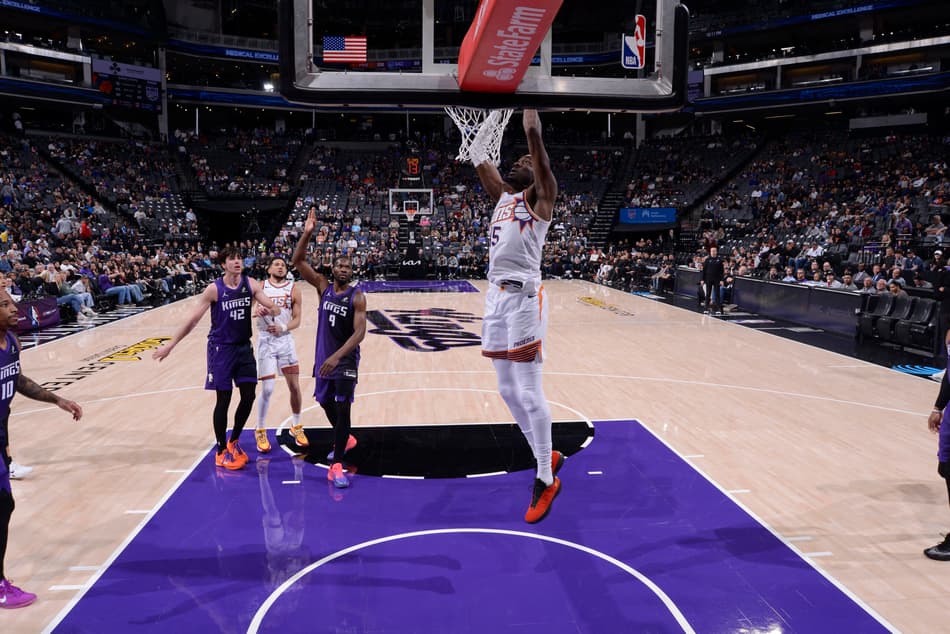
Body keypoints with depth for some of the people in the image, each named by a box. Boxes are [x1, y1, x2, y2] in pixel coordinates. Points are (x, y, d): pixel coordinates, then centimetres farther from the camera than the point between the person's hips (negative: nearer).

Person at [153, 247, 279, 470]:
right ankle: (221, 451, 14)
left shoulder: (251, 284, -3)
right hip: (221, 349, -4)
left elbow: (276, 309, -5)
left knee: (248, 396, 5)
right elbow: (193, 320, -8)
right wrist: (170, 345, -8)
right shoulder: (214, 289, -13)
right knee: (224, 399, 0)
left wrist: (267, 311, -29)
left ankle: (233, 441, 27)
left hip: (244, 347, 4)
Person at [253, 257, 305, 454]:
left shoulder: (293, 289, 2)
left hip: (285, 340, 2)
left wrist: (283, 328, -19)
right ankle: (260, 432, 13)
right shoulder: (260, 287, 0)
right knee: (267, 389, -5)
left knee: (295, 386, 3)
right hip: (265, 341, -2)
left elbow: (297, 319, 0)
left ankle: (296, 427, 23)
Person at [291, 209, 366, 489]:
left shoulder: (357, 297, -13)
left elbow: (359, 332, -21)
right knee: (326, 403, 18)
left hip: (346, 360, -5)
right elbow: (298, 261, -6)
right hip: (323, 357, 6)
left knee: (342, 407, -10)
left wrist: (337, 357, -32)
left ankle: (336, 465, -5)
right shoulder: (323, 286, 1)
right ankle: (345, 439, 44)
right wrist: (307, 234, -19)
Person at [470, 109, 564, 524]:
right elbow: (477, 155, 22)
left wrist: (533, 132, -21)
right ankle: (547, 457, 26)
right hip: (496, 296, 8)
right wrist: (485, 124, 21)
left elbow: (544, 168, -15)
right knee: (508, 390, 11)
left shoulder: (538, 197, 3)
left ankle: (546, 479, 3)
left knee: (529, 392, -7)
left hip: (524, 296, -8)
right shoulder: (502, 195, 21)